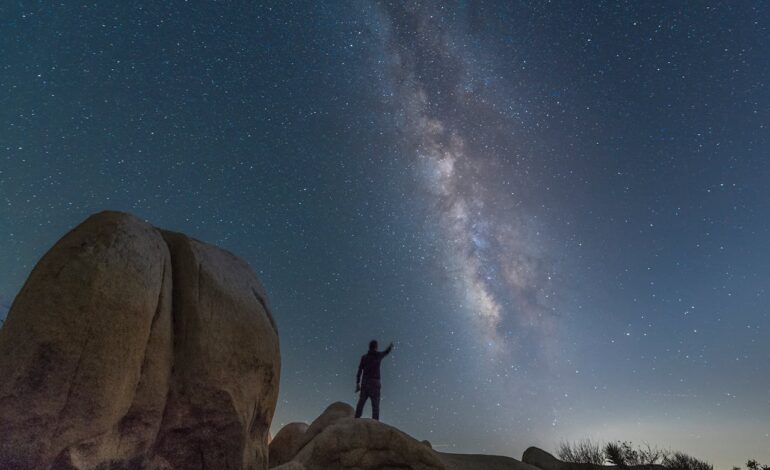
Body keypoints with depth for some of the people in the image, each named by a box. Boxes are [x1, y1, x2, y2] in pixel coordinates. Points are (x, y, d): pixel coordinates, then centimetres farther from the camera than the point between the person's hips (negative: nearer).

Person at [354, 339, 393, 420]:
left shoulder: (364, 357, 6)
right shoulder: (378, 355, 2)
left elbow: (359, 371, 1)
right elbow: (386, 352, 24)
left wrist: (357, 383, 3)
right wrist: (391, 346, 44)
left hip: (364, 382, 3)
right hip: (374, 382, -3)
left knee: (361, 403, 6)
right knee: (375, 404, -1)